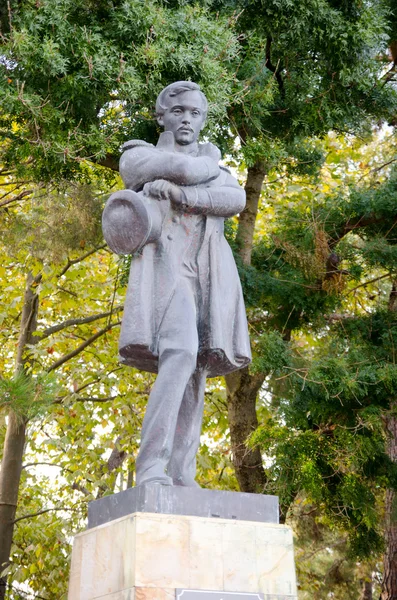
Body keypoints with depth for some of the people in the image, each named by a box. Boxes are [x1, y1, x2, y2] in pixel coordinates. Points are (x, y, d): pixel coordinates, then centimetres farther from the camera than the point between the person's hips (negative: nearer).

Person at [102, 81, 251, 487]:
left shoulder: (214, 163, 27)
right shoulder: (136, 157, 15)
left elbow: (235, 200, 3)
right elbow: (184, 168, -5)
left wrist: (177, 193, -8)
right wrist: (211, 164, 17)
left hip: (211, 273, 5)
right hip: (167, 265, -5)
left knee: (195, 376, -6)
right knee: (180, 353, -28)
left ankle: (182, 479, -10)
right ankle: (150, 466, -32)